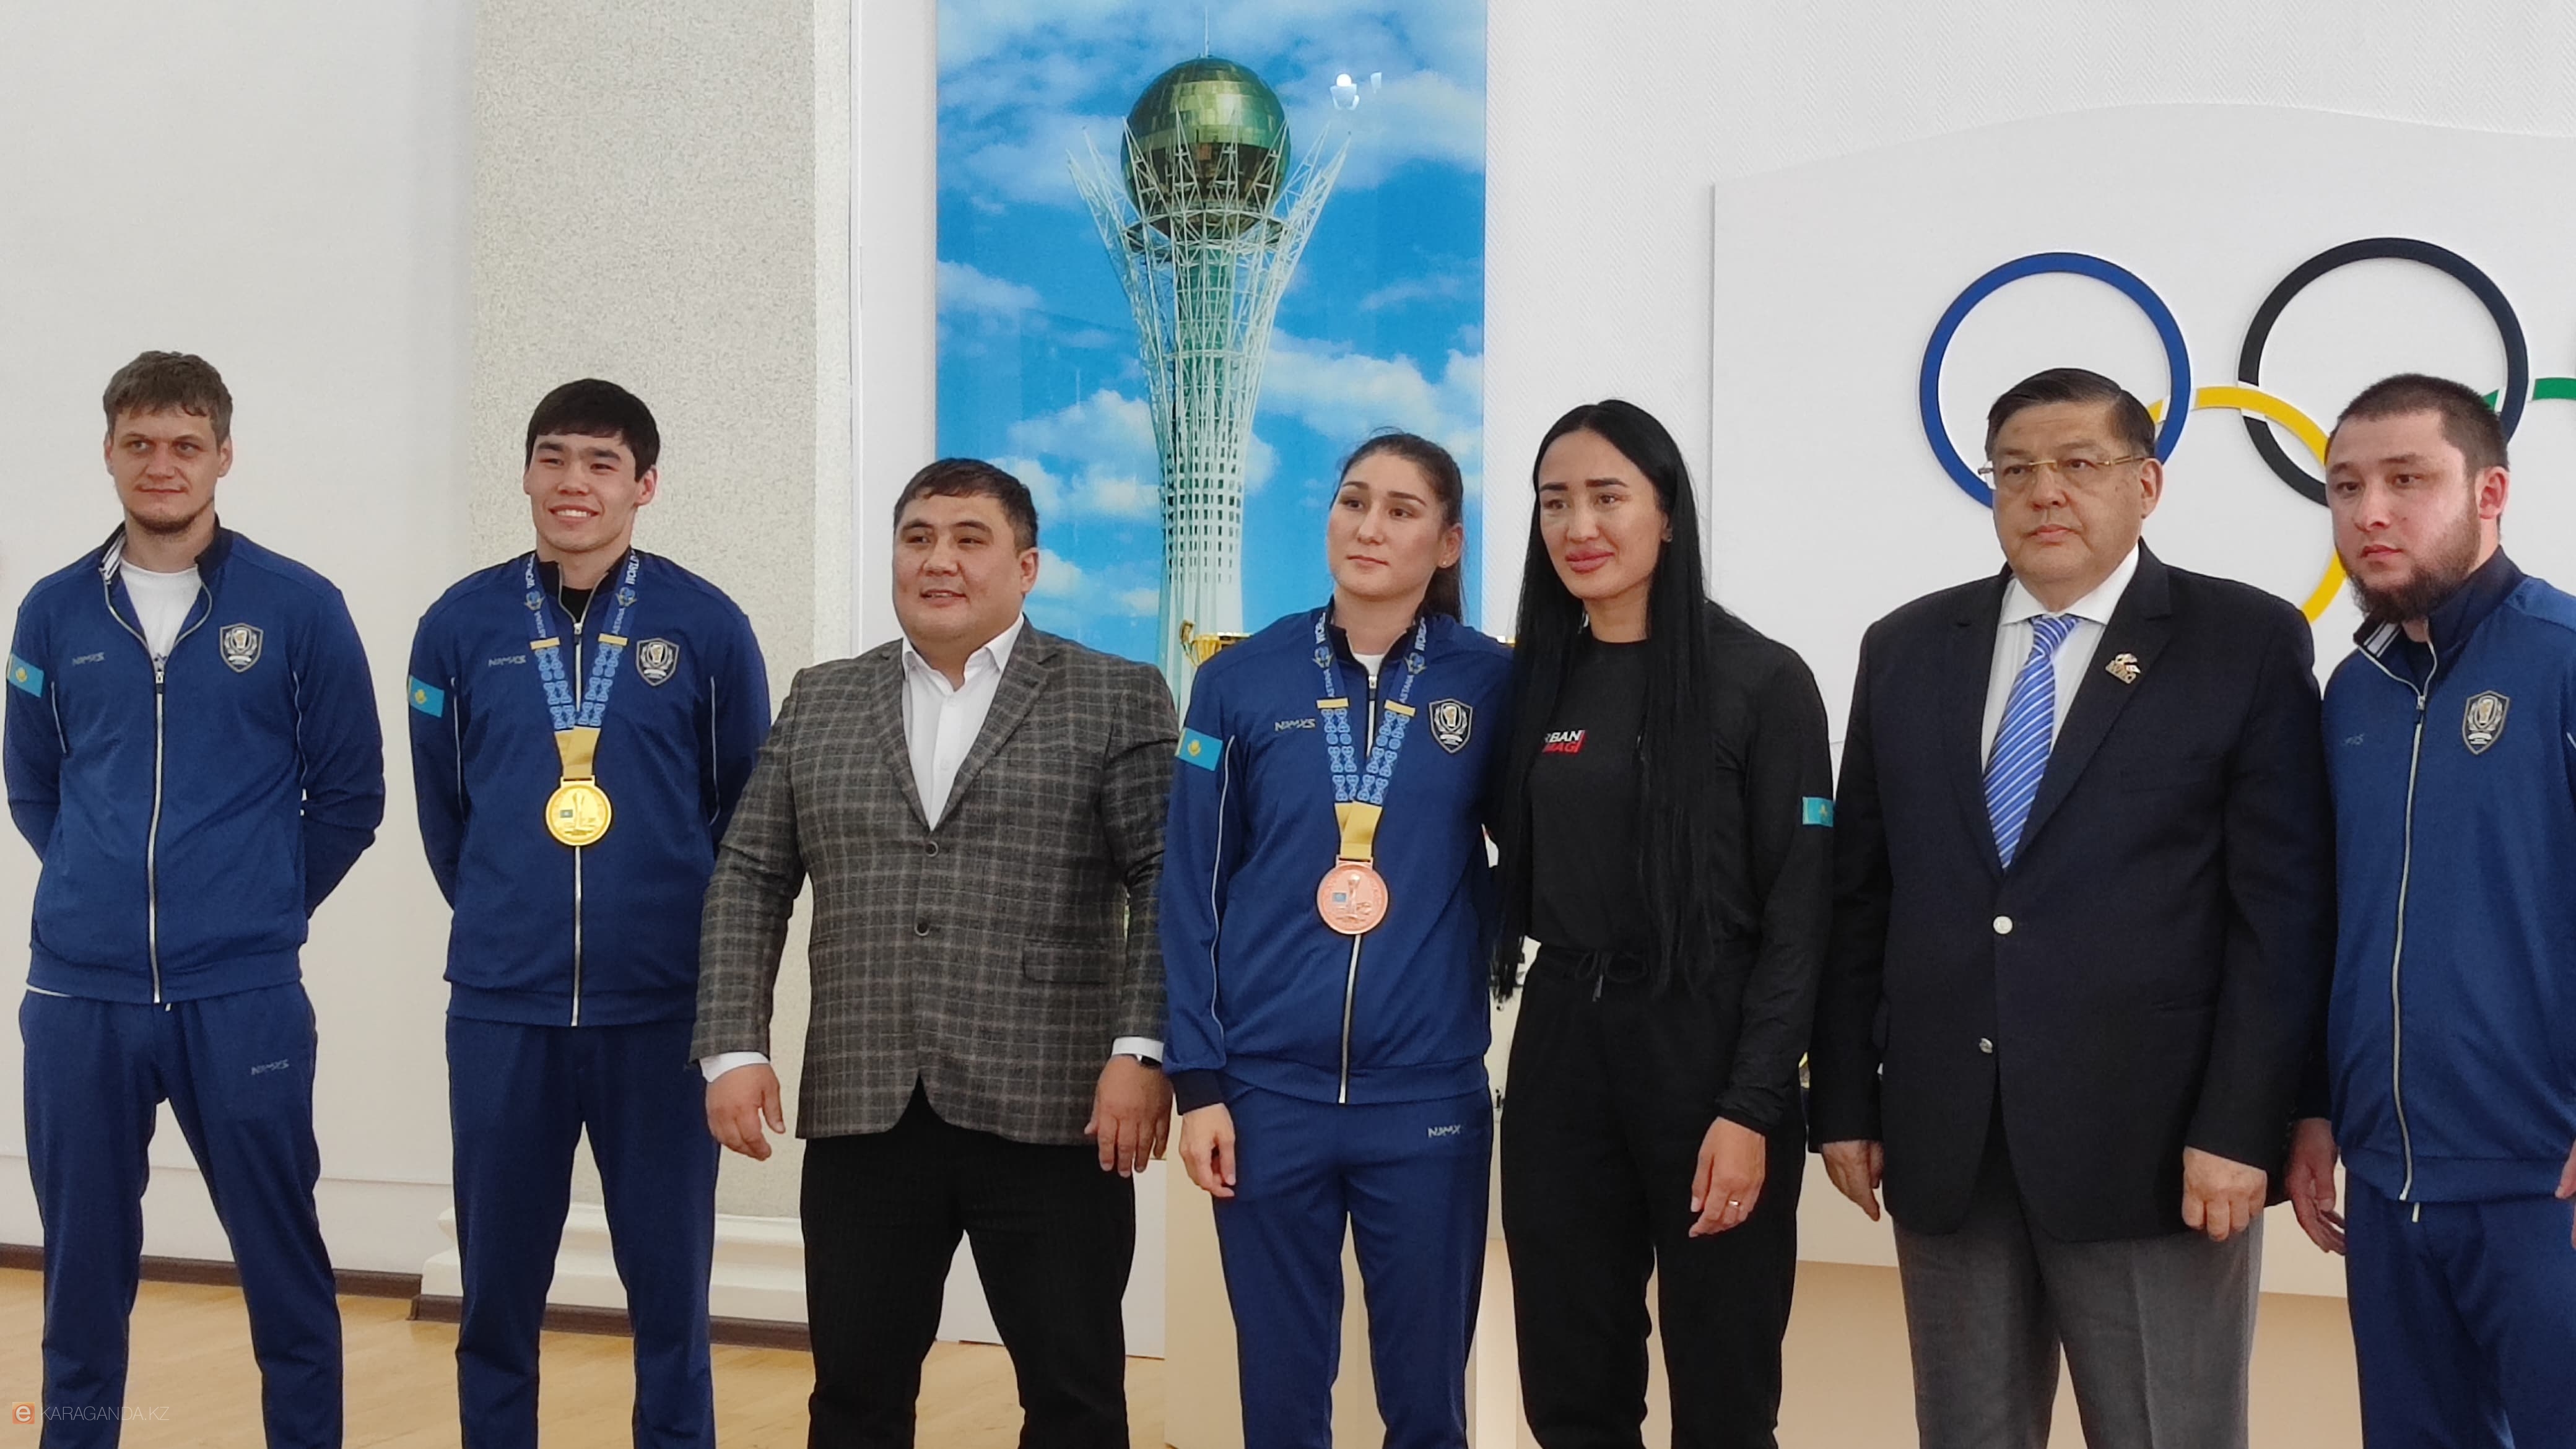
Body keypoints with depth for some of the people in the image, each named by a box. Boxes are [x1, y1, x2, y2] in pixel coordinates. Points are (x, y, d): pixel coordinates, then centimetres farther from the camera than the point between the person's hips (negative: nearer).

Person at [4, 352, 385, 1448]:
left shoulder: (300, 609, -2)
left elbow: (348, 794, 3)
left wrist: (267, 906, 3)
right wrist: (107, 891, 9)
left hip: (244, 995, -2)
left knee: (283, 1262, 5)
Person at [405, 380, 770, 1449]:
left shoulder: (707, 626, -2)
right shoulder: (460, 626, 2)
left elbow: (745, 805, 8)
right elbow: (442, 809, 13)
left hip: (661, 1007, -1)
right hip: (500, 1006, 1)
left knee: (669, 1287, 7)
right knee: (497, 1290, 10)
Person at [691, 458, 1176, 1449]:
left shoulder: (1117, 698, 2)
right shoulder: (820, 702, 12)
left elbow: (1164, 887, -4)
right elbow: (748, 881, 11)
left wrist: (1142, 1052, -14)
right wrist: (733, 1047, 0)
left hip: (1052, 1109, -3)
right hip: (860, 1110, 3)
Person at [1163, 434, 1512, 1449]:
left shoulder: (1492, 684, 0)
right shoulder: (1241, 682, 0)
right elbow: (1192, 890, 2)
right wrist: (1197, 1080, -2)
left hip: (1428, 1097, 0)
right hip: (1268, 1093, 0)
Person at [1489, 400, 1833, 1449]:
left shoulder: (1762, 683, -6)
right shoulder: (1533, 683, 8)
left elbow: (1797, 912, -9)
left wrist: (1752, 1108, -15)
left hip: (1703, 1052, -4)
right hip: (1557, 1054, 4)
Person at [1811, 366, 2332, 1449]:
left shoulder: (2248, 644, -1)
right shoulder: (1907, 650, 10)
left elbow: (2283, 908, -6)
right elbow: (1858, 896, 10)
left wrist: (2239, 1129, -12)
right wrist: (1845, 1102, 6)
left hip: (2153, 1140, -3)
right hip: (1941, 1141, 4)